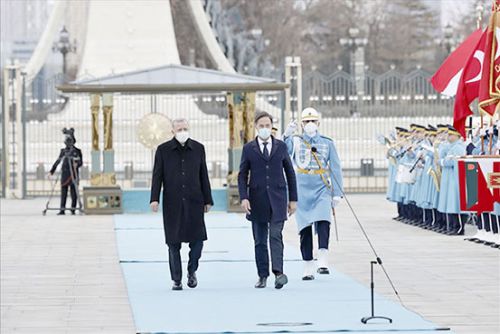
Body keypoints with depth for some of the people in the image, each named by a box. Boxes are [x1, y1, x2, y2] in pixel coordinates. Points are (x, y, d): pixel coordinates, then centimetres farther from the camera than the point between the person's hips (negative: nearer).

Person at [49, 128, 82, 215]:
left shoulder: (77, 151, 0)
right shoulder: (63, 151, 11)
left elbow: (80, 162, -4)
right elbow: (57, 162, 17)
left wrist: (77, 164, -27)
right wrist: (52, 171, 16)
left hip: (73, 175, -3)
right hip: (64, 174, 3)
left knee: (73, 192, -1)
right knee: (63, 192, 0)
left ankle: (73, 209, 4)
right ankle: (62, 209, 0)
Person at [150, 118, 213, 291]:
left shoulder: (198, 148, 7)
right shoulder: (163, 150, 3)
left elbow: (203, 175, 10)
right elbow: (157, 176, 1)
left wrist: (207, 200, 9)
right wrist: (154, 198, -9)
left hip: (194, 201, 1)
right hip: (172, 203, -1)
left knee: (197, 239, -6)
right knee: (173, 243, 2)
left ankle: (192, 270, 18)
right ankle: (176, 279, 10)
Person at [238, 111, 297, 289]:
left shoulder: (281, 146, 7)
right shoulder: (248, 148, 5)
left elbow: (290, 173, 11)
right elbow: (242, 175, 5)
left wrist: (293, 199, 7)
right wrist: (243, 197, -9)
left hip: (277, 199, -1)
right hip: (257, 200, 1)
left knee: (275, 235, -14)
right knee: (260, 240, 4)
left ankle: (278, 272, -22)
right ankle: (262, 275, 10)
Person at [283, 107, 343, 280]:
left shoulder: (327, 143, 6)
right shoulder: (295, 141, 5)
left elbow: (335, 169, 8)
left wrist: (337, 193, 2)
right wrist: (287, 136, -31)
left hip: (322, 189, -1)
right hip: (302, 190, 1)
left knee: (323, 221, -21)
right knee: (305, 229, 3)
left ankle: (323, 262, -22)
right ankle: (308, 269, 9)